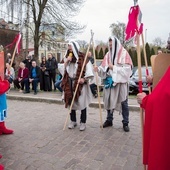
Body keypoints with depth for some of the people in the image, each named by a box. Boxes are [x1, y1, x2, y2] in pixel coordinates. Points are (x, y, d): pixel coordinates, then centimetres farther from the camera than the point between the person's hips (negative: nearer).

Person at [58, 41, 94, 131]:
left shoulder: (82, 57, -5)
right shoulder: (66, 57, 11)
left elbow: (89, 69, -9)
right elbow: (61, 69, 6)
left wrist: (84, 78, -18)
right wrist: (66, 61, -8)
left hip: (80, 83, -5)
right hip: (69, 83, 5)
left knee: (82, 102, 1)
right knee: (71, 102, 10)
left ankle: (83, 122, 13)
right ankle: (73, 121, 25)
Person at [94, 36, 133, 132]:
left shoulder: (124, 54, -5)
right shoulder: (108, 54, 10)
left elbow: (127, 69, -12)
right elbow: (104, 68, 8)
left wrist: (114, 67, -15)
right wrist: (99, 69, -12)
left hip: (121, 82, -4)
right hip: (109, 81, 5)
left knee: (124, 103, 3)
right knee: (109, 101, 10)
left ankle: (125, 123, 15)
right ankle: (109, 120, 26)